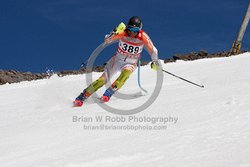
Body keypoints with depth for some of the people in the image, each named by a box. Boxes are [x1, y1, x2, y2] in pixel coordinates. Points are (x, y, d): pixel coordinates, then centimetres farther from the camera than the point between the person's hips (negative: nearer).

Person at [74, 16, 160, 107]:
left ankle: (108, 93, -31)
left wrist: (155, 62, -11)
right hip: (117, 60, 0)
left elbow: (152, 50, -8)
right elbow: (107, 40, -26)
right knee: (103, 79, -9)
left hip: (131, 64, 0)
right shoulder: (123, 33, -20)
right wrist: (114, 33, -43)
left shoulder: (143, 36, -20)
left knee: (126, 72, -34)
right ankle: (83, 96, 1)